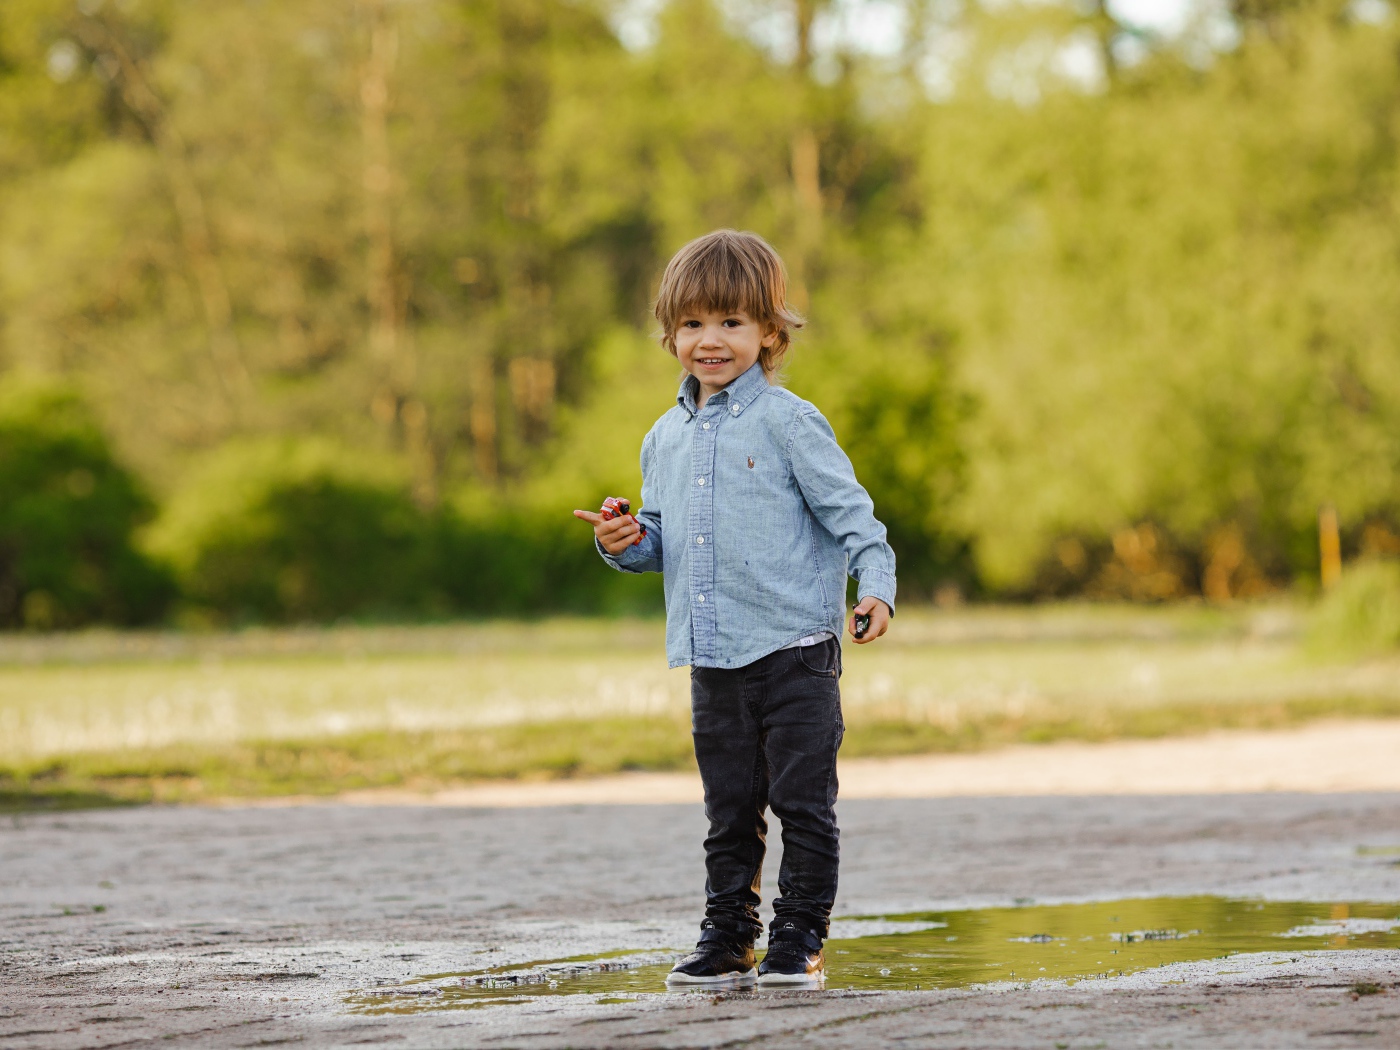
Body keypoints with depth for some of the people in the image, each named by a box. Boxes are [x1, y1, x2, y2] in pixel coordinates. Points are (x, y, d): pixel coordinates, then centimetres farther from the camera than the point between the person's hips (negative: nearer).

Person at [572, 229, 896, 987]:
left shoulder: (786, 422, -6)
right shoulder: (666, 439, 13)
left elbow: (848, 509, -7)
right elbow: (662, 537, 22)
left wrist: (875, 583, -20)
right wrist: (628, 545, 1)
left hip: (793, 649, -5)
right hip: (712, 660, 6)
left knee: (803, 802, -3)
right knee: (730, 811, 12)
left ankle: (799, 938, 5)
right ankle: (727, 938, 18)